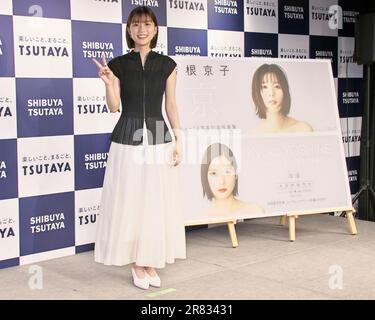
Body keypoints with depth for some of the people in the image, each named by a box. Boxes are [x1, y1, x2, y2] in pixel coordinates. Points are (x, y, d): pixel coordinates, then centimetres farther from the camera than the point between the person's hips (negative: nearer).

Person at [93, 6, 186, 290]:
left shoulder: (167, 64, 5)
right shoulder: (118, 64, 2)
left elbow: (171, 106, 7)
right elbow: (114, 107, -1)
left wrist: (178, 141, 1)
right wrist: (109, 83, -18)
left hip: (158, 139, 1)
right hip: (127, 140, -1)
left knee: (157, 203, 4)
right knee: (129, 202, 2)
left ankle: (151, 262, 18)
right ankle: (137, 264, 15)